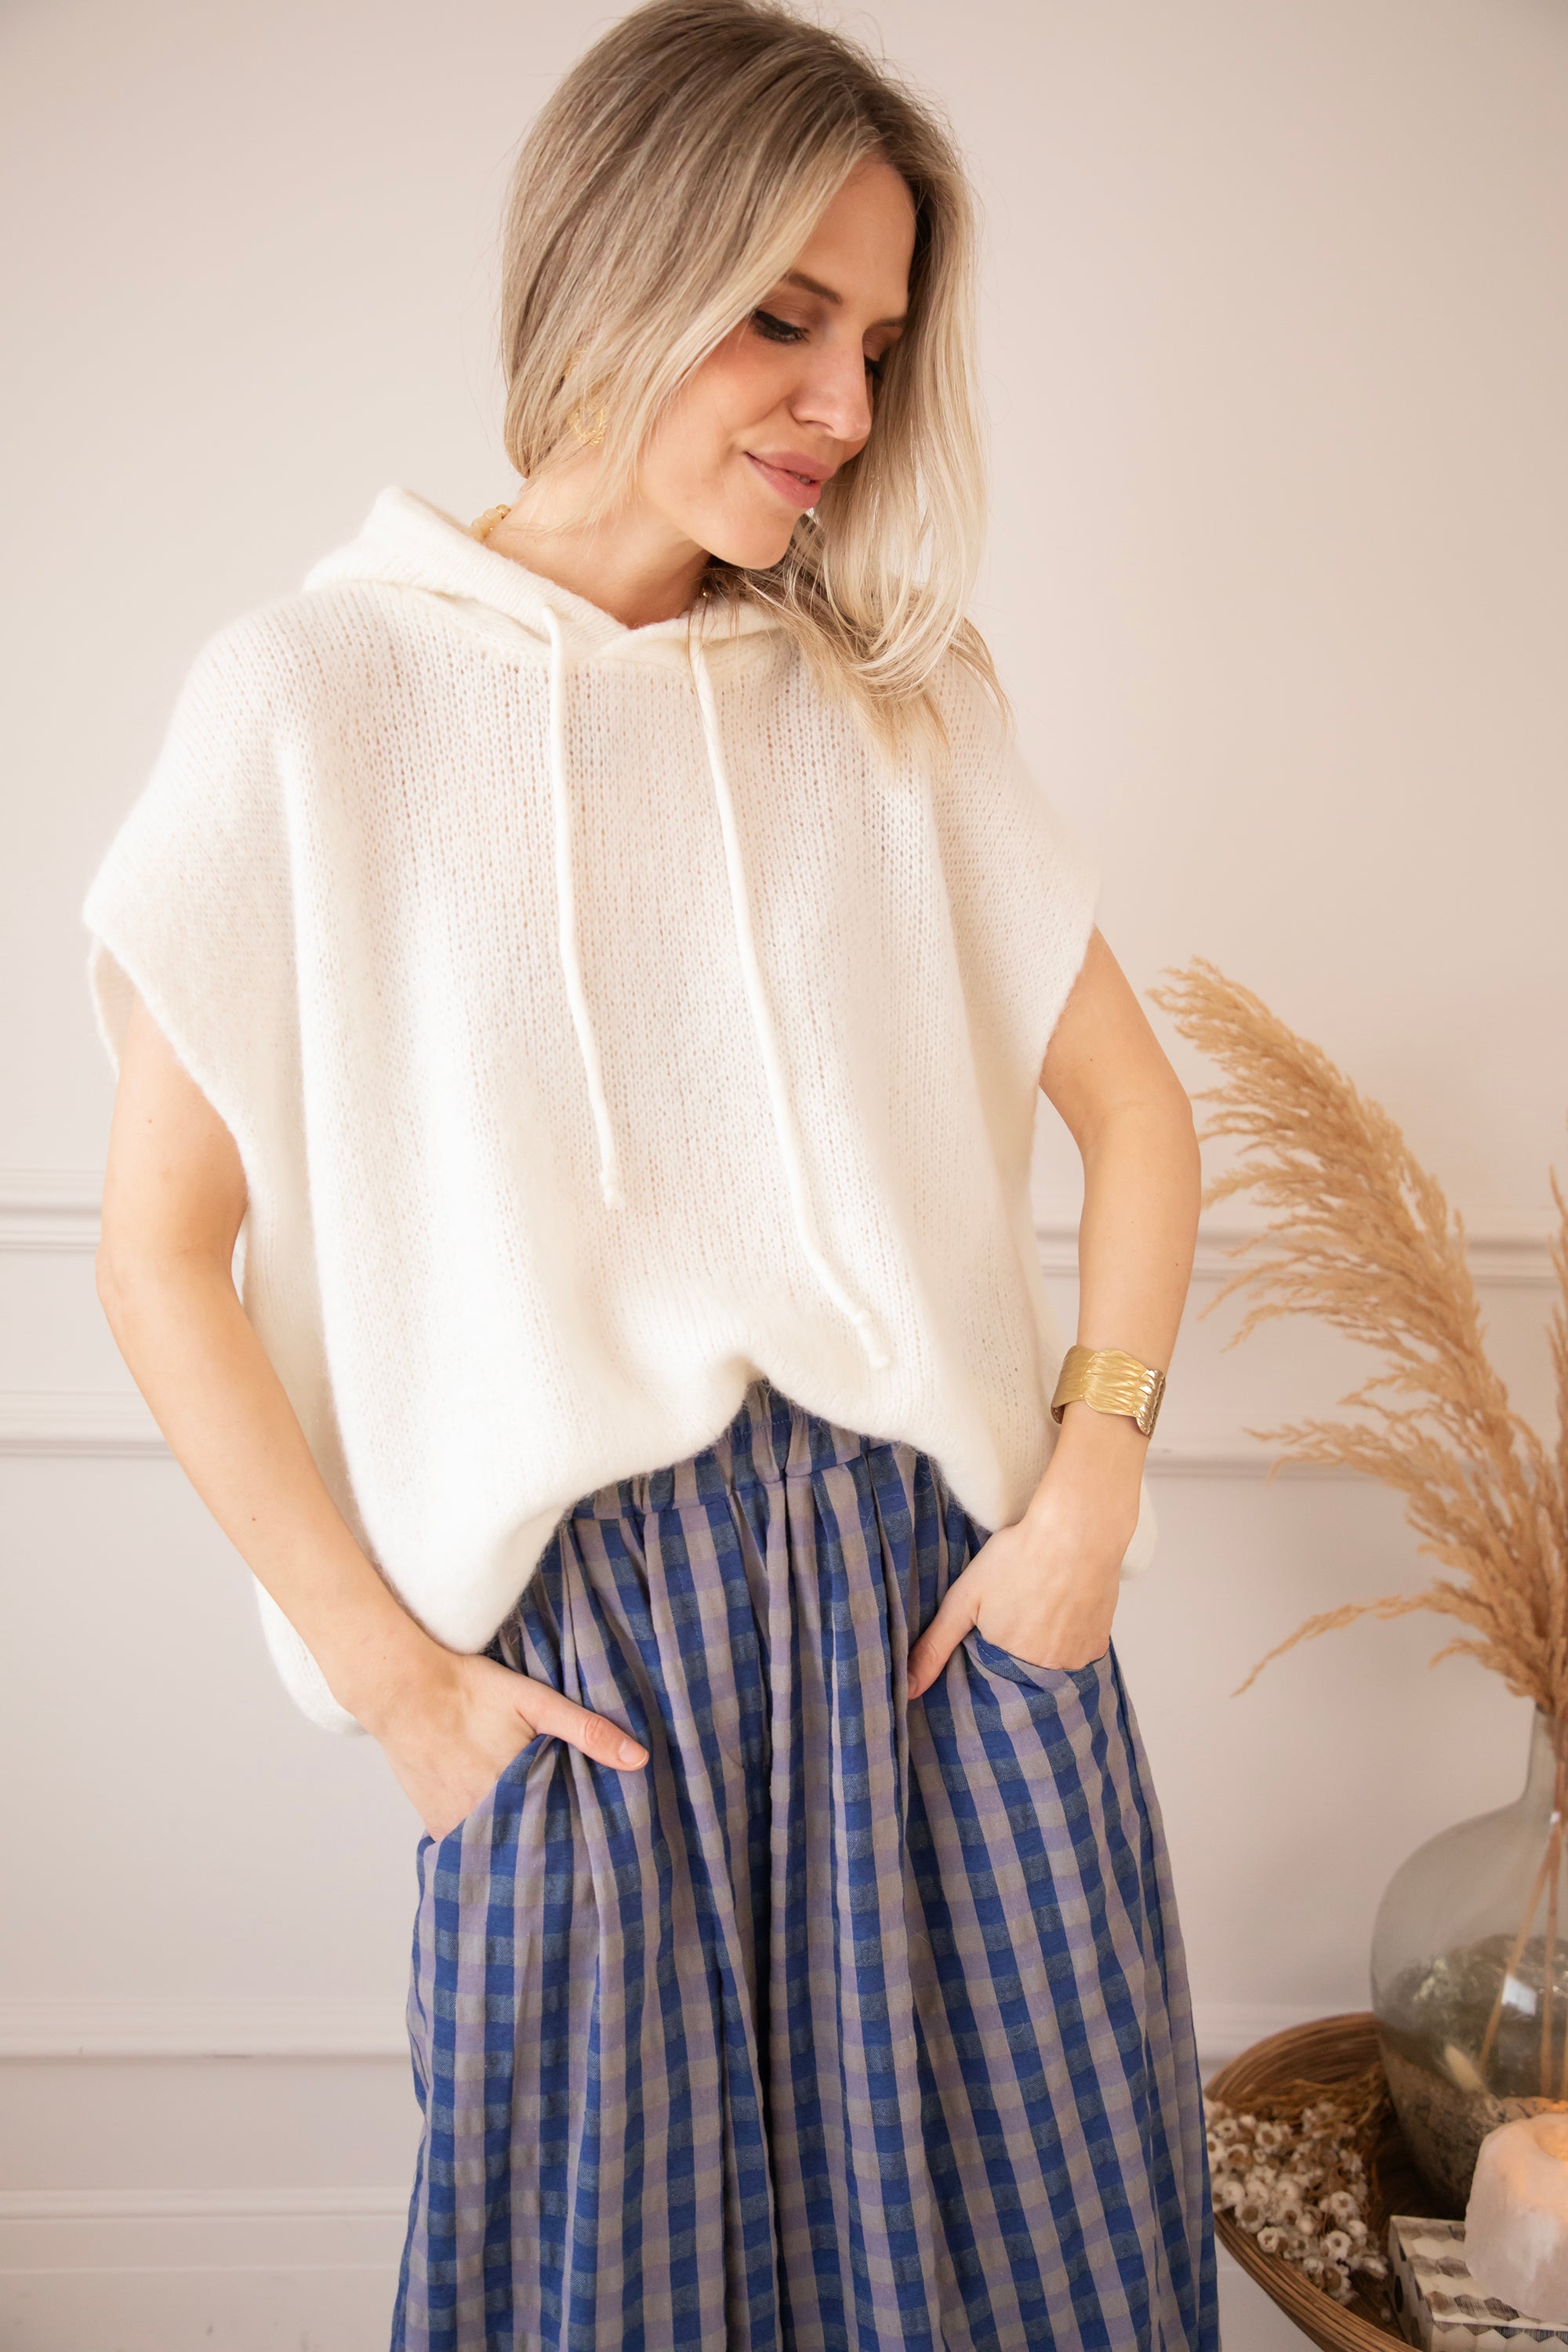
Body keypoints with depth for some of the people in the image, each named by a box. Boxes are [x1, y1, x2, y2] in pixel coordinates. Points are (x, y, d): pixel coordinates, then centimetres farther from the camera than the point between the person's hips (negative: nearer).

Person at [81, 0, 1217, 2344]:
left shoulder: (896, 699, 5)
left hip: (944, 1590, 3)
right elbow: (162, 1250, -5)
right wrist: (385, 1668, -6)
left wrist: (1090, 1499, -4)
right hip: (582, 1634, -2)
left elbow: (1132, 1105, 7)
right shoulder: (318, 697, -5)